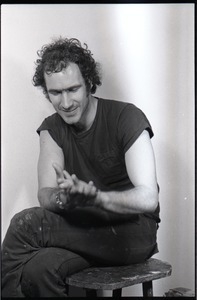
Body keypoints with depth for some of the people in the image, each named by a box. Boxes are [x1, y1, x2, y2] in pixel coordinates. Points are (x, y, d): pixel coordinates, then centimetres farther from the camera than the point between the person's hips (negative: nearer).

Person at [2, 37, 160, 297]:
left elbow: (147, 198, -22)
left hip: (133, 230, -4)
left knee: (25, 224, -23)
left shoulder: (127, 117, -13)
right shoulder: (51, 128, 3)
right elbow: (45, 194, -9)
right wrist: (65, 198, -33)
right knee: (37, 270, -29)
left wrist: (94, 196, -39)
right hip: (84, 229, 4)